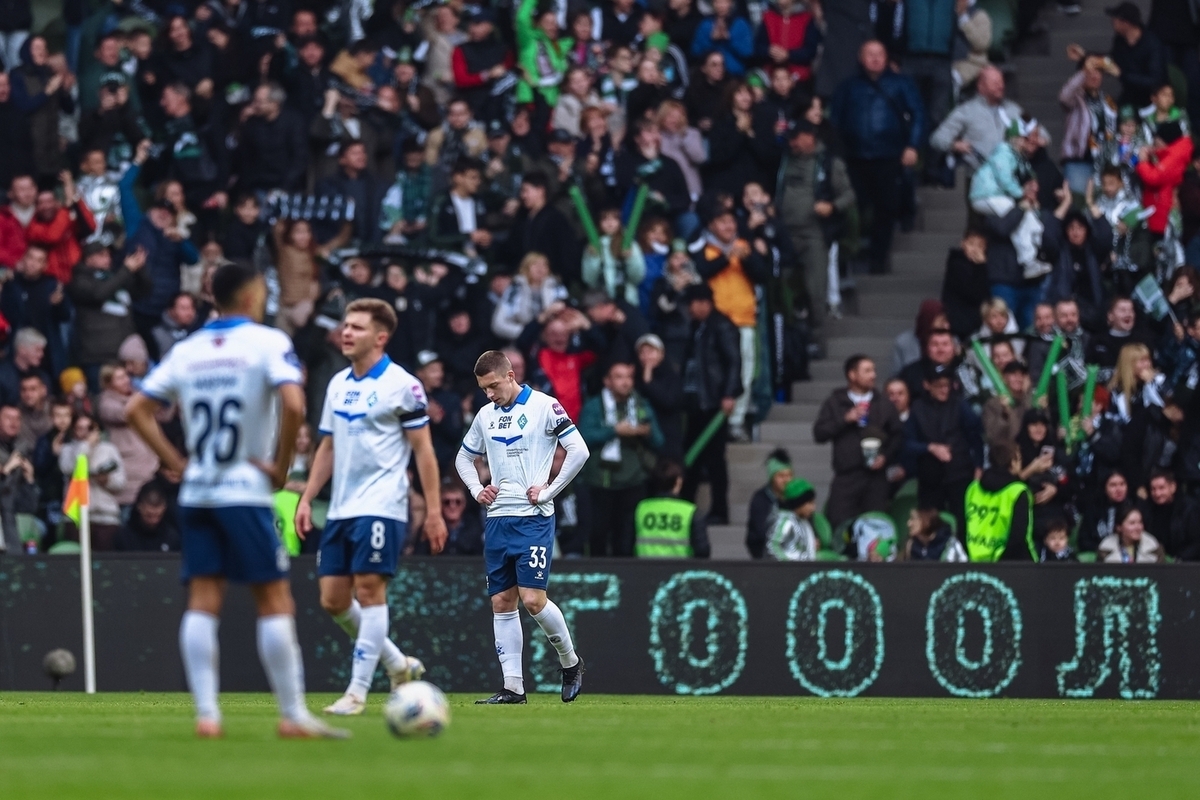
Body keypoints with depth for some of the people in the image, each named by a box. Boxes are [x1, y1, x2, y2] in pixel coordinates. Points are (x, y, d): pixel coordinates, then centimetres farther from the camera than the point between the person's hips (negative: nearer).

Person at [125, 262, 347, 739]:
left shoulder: (185, 350, 11)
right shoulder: (268, 343, -5)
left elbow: (137, 410, 9)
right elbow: (293, 405, -20)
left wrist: (176, 462, 9)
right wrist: (281, 467, -9)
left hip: (196, 492, 5)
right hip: (246, 490, -5)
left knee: (202, 602, 3)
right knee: (275, 602, -1)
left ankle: (205, 713, -3)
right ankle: (292, 715, -1)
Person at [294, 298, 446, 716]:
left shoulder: (401, 385, -7)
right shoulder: (338, 384, 14)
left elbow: (423, 450, -6)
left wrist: (434, 512, -11)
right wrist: (306, 500, 12)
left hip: (380, 507, -7)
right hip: (341, 508, 7)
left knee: (369, 590, -10)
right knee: (333, 599, 5)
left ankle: (358, 691, -7)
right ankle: (399, 665, 22)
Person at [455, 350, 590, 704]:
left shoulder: (544, 406, -5)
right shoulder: (486, 415, 13)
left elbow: (579, 451, -9)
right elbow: (464, 457, 27)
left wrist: (549, 491, -11)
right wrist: (477, 490, 10)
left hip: (533, 518, -6)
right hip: (498, 519, 6)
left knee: (532, 598, -14)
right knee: (501, 602, 2)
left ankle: (570, 661, 9)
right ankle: (513, 687, 4)